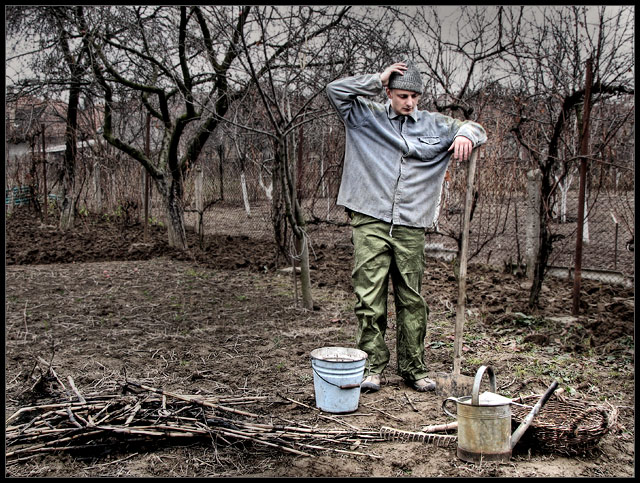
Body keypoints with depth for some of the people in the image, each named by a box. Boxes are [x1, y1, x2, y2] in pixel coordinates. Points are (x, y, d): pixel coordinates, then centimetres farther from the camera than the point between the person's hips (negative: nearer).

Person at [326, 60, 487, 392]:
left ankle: (413, 368, 17)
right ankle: (372, 366, 6)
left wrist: (466, 135, -6)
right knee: (369, 297, -4)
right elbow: (335, 90, 0)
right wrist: (378, 79, -1)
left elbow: (475, 129, 18)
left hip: (411, 228, 2)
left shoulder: (434, 125, 15)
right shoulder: (366, 117, 9)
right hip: (370, 223, -2)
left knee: (412, 300, 7)